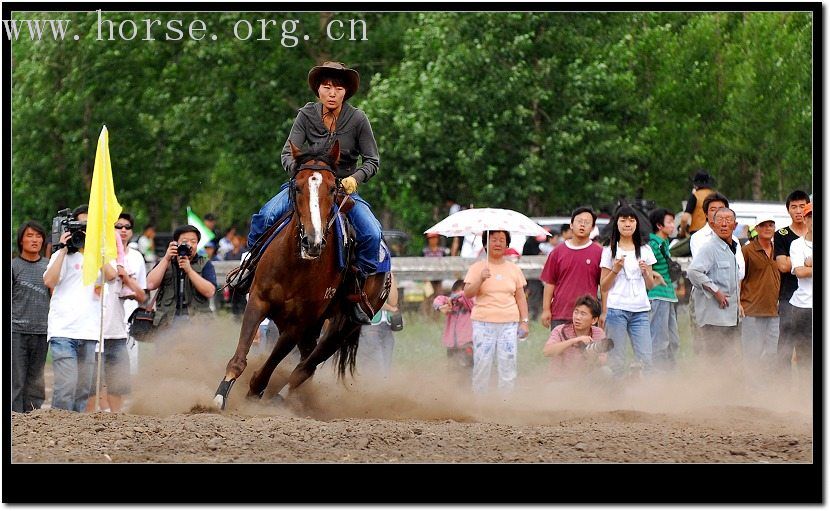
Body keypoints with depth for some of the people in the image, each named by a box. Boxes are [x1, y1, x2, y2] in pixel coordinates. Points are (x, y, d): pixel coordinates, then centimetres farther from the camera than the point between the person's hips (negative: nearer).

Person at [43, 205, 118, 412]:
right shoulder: (64, 256, 5)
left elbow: (111, 275, -1)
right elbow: (49, 281, -11)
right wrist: (63, 249, -8)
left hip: (89, 333, 5)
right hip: (63, 331, -5)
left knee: (84, 388, 6)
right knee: (67, 385, -15)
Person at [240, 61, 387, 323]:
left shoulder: (357, 119, -7)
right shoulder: (307, 115, -4)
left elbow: (373, 161, -2)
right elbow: (288, 154, -8)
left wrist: (355, 177, -22)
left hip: (345, 187, -1)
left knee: (372, 235, -25)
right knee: (265, 216, -25)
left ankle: (362, 299, -10)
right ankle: (251, 266, 0)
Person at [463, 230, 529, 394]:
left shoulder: (513, 269, 12)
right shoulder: (477, 268, 4)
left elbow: (520, 297, 13)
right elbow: (467, 293, -5)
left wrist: (524, 321, 6)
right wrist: (480, 279, -20)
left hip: (509, 323, 2)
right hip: (483, 323, -2)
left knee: (508, 364, -2)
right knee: (482, 364, -5)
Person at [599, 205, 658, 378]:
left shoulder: (645, 250, 14)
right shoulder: (609, 251, 7)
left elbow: (650, 285, 16)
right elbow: (604, 286, 6)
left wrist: (646, 272, -5)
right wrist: (615, 270, -10)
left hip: (640, 310, 2)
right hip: (616, 309, -2)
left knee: (645, 360, -7)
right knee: (617, 360, -5)